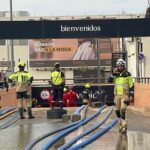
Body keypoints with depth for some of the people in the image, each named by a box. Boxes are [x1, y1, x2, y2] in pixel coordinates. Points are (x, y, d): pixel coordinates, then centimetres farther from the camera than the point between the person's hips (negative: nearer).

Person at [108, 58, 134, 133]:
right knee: (117, 110, 10)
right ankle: (121, 123, 29)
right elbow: (109, 81, -6)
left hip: (125, 95, -5)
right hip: (117, 95, 5)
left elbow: (131, 86, -1)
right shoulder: (115, 74, 7)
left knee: (122, 110, -18)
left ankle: (124, 126, -16)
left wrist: (131, 95, -7)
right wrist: (113, 74, -17)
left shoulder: (127, 75, -3)